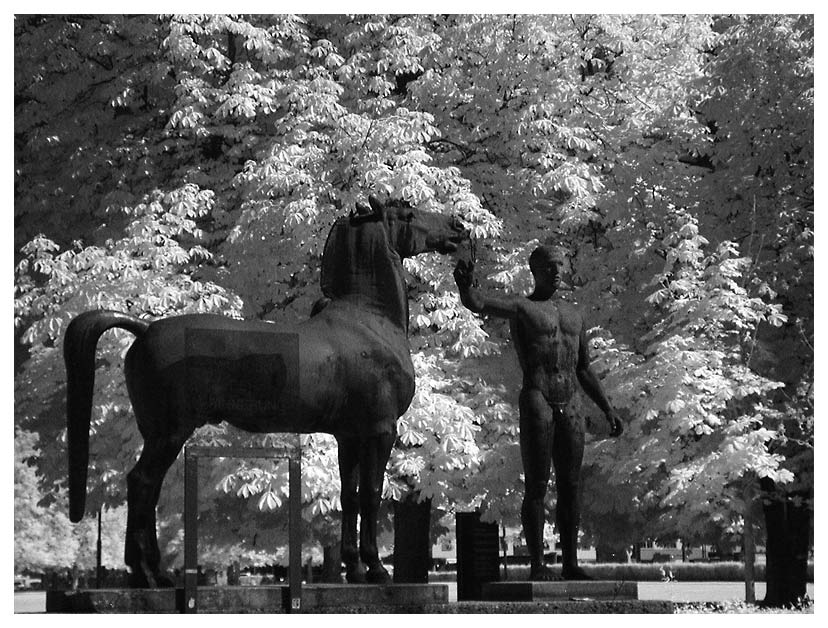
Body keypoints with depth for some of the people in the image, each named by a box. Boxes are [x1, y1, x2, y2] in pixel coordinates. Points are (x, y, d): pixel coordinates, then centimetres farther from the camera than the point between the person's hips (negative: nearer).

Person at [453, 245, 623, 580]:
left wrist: (608, 410, 17)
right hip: (536, 401, -6)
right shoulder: (519, 307, 0)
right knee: (536, 486, -6)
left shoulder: (573, 314, 19)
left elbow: (584, 370, 24)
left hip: (568, 409, 6)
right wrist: (465, 285, -43)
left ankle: (570, 563, 10)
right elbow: (476, 302, -20)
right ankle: (537, 564, -3)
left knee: (570, 486, 5)